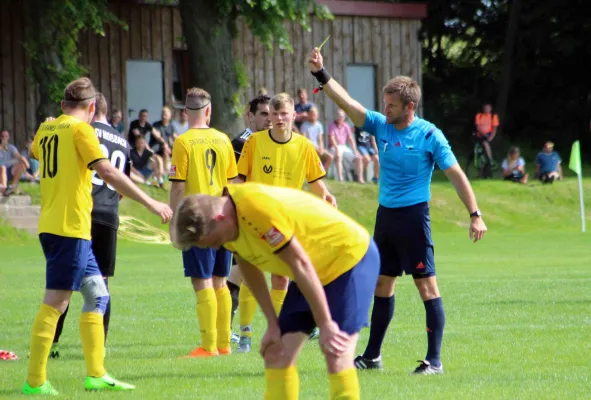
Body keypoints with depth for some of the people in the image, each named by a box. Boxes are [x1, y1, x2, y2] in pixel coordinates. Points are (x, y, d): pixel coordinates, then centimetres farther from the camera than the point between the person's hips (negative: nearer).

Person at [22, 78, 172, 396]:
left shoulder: (46, 129, 14)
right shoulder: (81, 130, -9)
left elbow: (34, 151, 38)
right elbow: (107, 172, -20)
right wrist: (150, 203, -19)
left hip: (51, 226, 9)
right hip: (70, 228, -9)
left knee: (97, 295, 13)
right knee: (55, 302, -8)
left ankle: (95, 374, 13)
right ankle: (35, 381, -9)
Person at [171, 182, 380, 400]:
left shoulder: (257, 208, -34)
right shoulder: (226, 216, -7)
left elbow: (301, 264, -29)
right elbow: (250, 270, 7)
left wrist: (325, 325, -23)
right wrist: (273, 325, 7)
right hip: (319, 272, 9)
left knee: (336, 357, -17)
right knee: (277, 353, 4)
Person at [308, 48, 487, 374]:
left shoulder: (429, 135, -10)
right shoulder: (380, 126, 5)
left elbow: (456, 175, -10)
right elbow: (346, 102, 0)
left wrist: (475, 215, -15)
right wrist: (320, 74, -12)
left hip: (413, 215, -6)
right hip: (385, 214, 7)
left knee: (427, 285, -7)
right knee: (382, 284, 13)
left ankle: (434, 360, -7)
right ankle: (372, 355, 21)